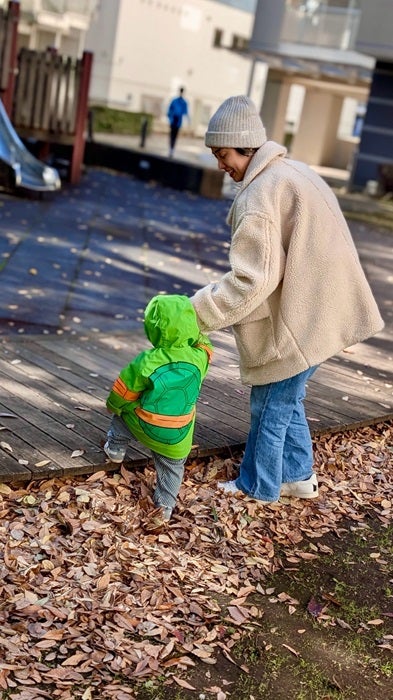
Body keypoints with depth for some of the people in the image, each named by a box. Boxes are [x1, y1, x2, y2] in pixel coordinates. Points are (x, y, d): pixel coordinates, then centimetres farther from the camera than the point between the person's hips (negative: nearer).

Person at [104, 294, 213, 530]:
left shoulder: (147, 362, -21)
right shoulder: (200, 356, -15)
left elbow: (122, 393, -9)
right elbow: (203, 343, 12)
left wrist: (112, 405, 11)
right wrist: (188, 317, 11)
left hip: (144, 427, -2)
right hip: (179, 438, 2)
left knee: (122, 410, 27)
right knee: (172, 466, 23)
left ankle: (116, 449, 35)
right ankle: (165, 506, 18)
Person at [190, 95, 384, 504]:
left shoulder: (260, 196, -21)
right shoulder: (295, 172, 10)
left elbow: (251, 280, -26)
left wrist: (197, 313, -19)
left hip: (298, 322, -9)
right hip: (316, 313, 10)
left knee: (270, 406, 8)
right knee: (287, 400, 23)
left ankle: (258, 489, 24)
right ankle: (298, 477, 36)